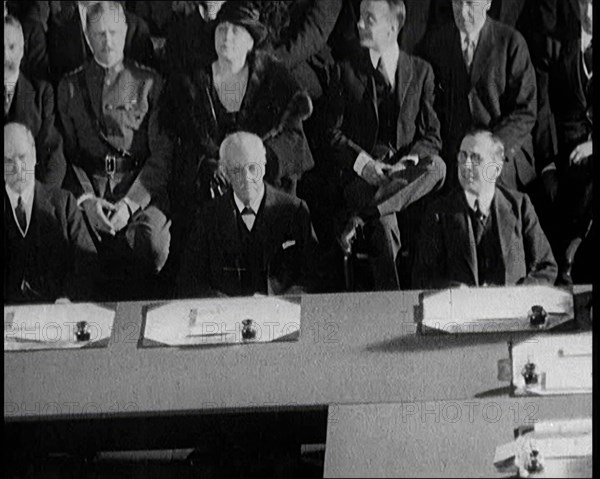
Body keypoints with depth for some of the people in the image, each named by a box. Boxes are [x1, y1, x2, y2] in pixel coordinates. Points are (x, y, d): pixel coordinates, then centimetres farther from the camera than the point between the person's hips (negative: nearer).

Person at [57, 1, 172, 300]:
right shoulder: (70, 86, 15)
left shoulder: (149, 82, 9)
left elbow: (162, 153, 2)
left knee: (152, 245, -30)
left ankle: (136, 299, -3)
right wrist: (86, 198, -7)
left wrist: (130, 203, -11)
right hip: (87, 187, 1)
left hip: (141, 188, -1)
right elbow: (66, 152, 11)